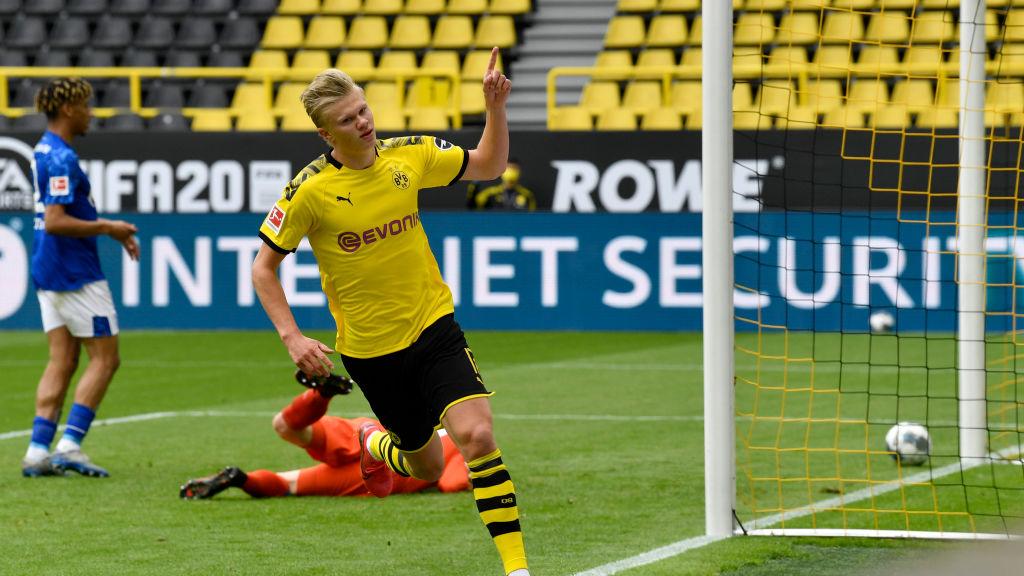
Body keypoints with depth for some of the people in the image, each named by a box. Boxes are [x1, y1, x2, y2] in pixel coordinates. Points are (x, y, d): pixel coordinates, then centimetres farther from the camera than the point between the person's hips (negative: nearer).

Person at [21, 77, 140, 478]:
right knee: (105, 357, -2)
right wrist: (107, 229, -16)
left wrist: (107, 227, 17)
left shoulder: (45, 151, 13)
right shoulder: (62, 158, -18)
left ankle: (38, 451, 2)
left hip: (49, 273, 9)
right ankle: (69, 444, -8)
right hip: (75, 275, -9)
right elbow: (55, 222, -24)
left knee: (62, 361, 8)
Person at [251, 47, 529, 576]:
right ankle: (376, 445, 49)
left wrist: (495, 108, -7)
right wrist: (292, 338, -15)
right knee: (427, 467, 12)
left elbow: (489, 165, 10)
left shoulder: (409, 155, -4)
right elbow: (263, 268, -5)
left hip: (433, 327, 2)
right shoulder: (309, 191, -15)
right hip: (368, 349, -2)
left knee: (477, 435, -20)